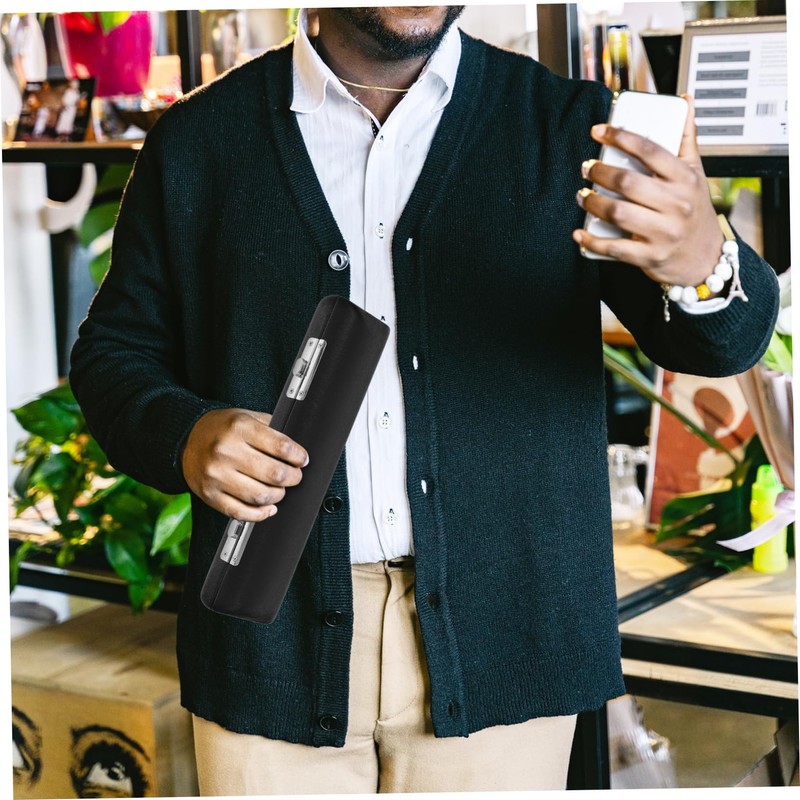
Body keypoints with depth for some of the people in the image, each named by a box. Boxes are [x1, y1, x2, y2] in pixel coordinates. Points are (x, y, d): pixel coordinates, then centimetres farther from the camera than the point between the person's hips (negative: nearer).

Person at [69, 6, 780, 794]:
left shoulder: (565, 123, 3)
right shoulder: (197, 140, 5)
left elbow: (718, 341, -6)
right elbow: (113, 351, 11)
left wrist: (703, 263, -31)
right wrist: (184, 437, -12)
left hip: (498, 641, 0)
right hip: (276, 640, 0)